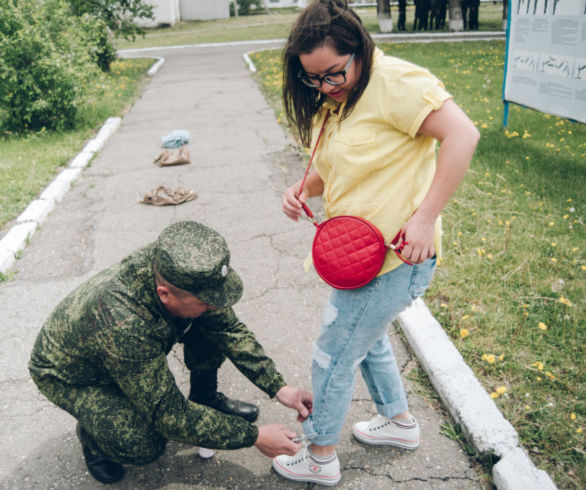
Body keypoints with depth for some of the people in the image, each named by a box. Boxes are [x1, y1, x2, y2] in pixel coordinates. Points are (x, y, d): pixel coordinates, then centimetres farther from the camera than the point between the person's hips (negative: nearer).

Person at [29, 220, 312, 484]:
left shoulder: (175, 270, -26)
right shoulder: (122, 323, -44)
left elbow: (230, 330, -10)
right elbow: (171, 416, -34)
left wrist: (278, 388, -16)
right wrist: (253, 436, -29)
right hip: (69, 376, -5)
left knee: (213, 323, -13)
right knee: (145, 445, -29)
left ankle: (205, 398, 10)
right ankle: (92, 429, 4)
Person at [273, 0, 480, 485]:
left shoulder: (393, 81, -19)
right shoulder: (333, 101, 9)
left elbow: (462, 134, -27)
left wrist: (425, 216, -30)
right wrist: (304, 188, -4)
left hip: (394, 256, -10)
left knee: (333, 357, 5)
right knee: (369, 338, 27)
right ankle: (400, 421, 51)